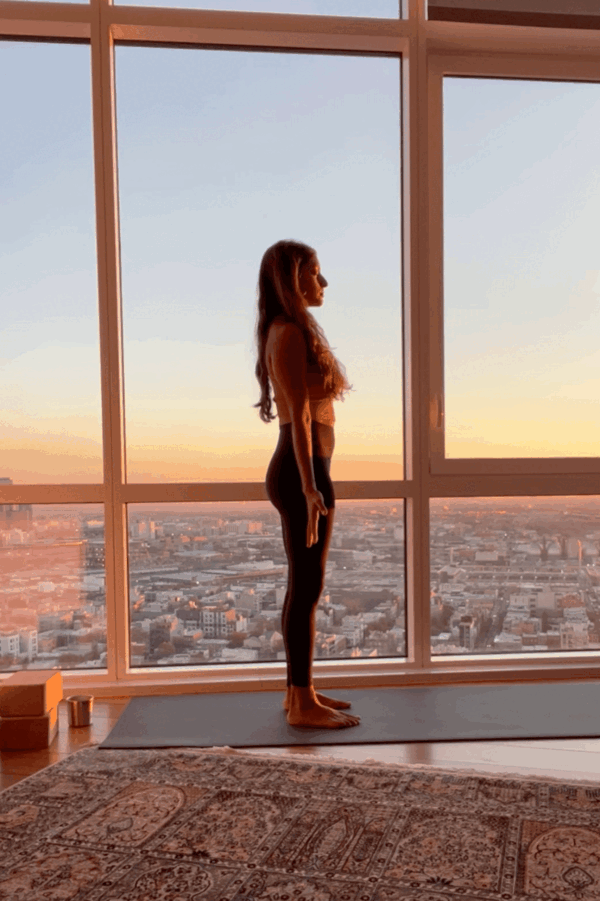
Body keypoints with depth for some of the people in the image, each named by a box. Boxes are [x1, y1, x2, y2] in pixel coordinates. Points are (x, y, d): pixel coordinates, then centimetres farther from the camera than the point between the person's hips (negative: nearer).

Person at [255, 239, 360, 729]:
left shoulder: (299, 330, 19)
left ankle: (300, 689, 25)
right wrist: (310, 486, -22)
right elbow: (298, 415, -19)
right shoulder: (288, 332, -11)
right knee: (308, 584, -3)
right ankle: (303, 703, 8)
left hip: (306, 468, 10)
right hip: (301, 470, -10)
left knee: (305, 583, 14)